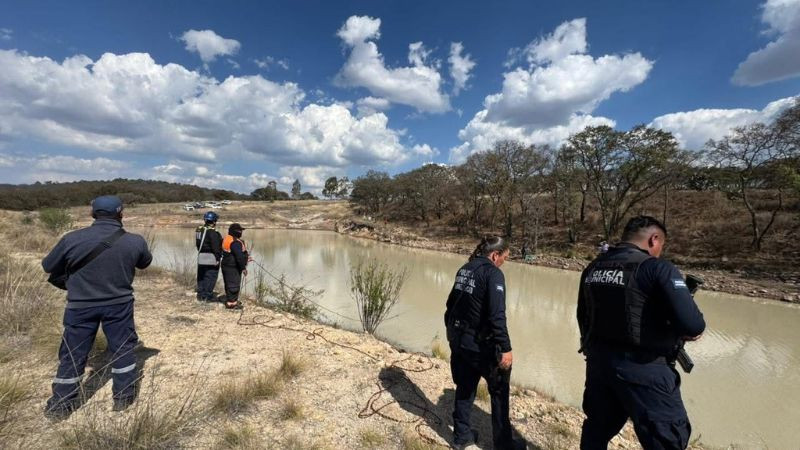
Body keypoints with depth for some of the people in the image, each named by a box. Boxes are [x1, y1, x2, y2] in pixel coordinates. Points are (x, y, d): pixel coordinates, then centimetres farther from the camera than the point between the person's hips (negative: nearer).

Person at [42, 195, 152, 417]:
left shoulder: (72, 239, -13)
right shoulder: (135, 241, -12)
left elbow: (48, 267, 2)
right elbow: (145, 262, 8)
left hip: (80, 306, 1)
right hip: (119, 304, 0)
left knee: (73, 354, 16)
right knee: (123, 348, 13)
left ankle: (60, 404, 28)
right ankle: (124, 397, 23)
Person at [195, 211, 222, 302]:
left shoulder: (199, 230, 9)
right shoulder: (212, 232, -18)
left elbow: (197, 244, 15)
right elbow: (216, 247, -18)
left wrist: (201, 252, 20)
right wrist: (218, 258, -13)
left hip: (201, 257, 8)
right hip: (211, 258, -8)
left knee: (201, 277, 16)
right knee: (210, 277, -1)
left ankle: (200, 294, 24)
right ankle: (207, 296, 2)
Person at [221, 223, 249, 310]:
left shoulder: (227, 239, 12)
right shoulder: (235, 242, -23)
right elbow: (239, 256, -26)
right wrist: (243, 268, -20)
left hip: (226, 266, 11)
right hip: (233, 267, -11)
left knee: (229, 284, 20)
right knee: (234, 285, -3)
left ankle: (230, 299, 32)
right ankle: (231, 303, 4)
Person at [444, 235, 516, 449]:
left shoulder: (464, 269, 7)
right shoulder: (493, 273, -16)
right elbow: (497, 315, -24)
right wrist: (505, 348, -21)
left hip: (458, 339, 7)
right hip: (479, 343, -7)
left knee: (465, 387, 21)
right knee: (499, 390, 13)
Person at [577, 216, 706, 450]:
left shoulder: (592, 269, 4)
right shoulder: (658, 268, -14)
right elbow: (692, 325, -20)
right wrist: (687, 331, 2)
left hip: (598, 362, 6)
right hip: (643, 369, -6)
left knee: (597, 430, 23)